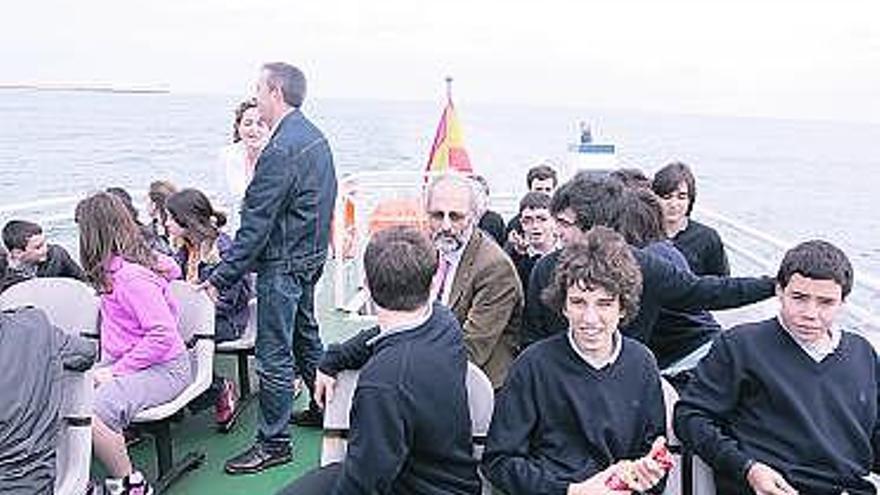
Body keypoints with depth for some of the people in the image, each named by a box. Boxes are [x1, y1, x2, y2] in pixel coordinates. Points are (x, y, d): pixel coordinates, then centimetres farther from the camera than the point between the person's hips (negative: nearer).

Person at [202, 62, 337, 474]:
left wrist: (219, 279, -19)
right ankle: (323, 407, 39)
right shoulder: (315, 137, 7)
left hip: (282, 263, -10)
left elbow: (256, 226, -24)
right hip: (311, 255, 10)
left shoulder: (280, 150, -23)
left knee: (273, 355, 0)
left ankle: (273, 442, 12)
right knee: (305, 336, 24)